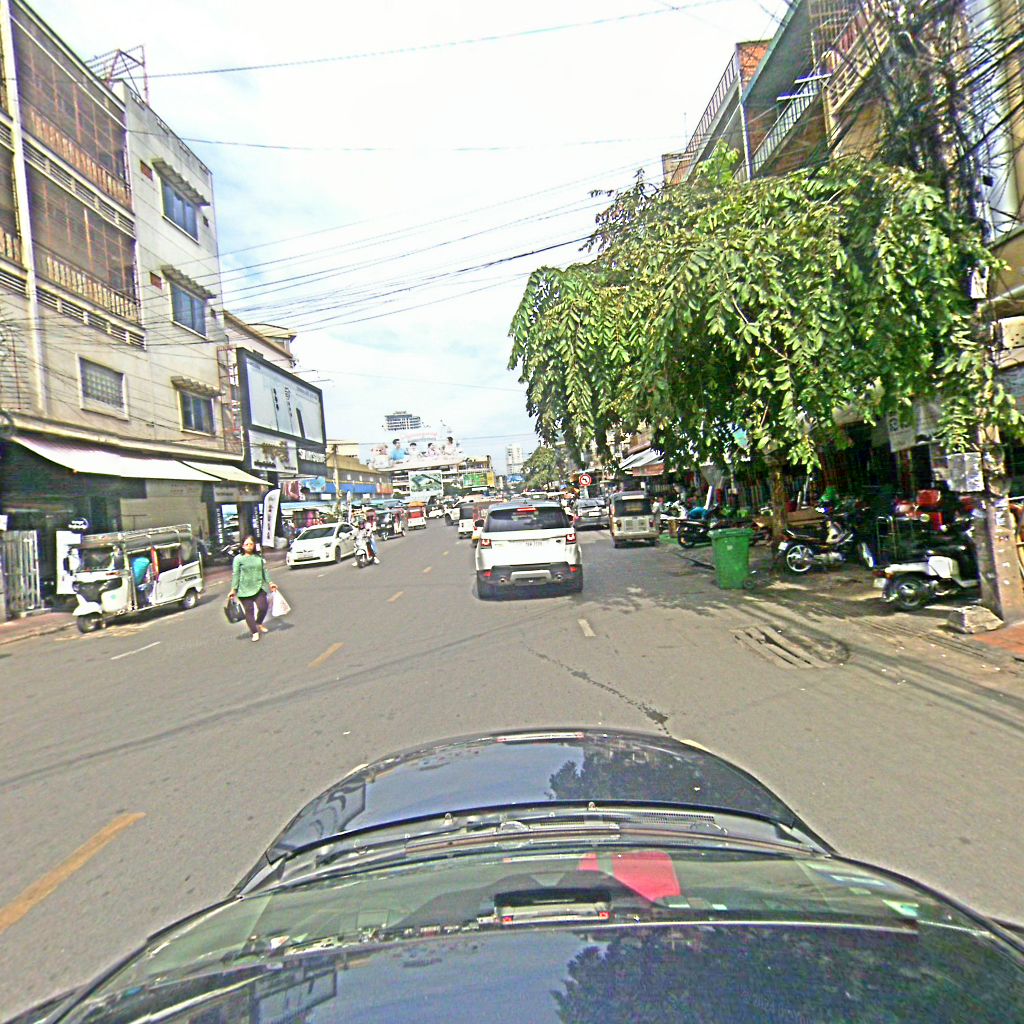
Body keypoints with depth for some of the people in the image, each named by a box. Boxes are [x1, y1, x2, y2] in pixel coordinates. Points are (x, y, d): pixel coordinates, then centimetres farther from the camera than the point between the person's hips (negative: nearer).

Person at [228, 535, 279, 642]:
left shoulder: (259, 557, 10)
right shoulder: (238, 559, -1)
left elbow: (264, 571, 16)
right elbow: (235, 575, -3)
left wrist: (270, 583, 12)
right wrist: (233, 589, -7)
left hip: (259, 588, 3)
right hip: (245, 589, -3)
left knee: (263, 607, -5)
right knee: (249, 611, 0)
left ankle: (259, 623, 25)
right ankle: (254, 632, 9)